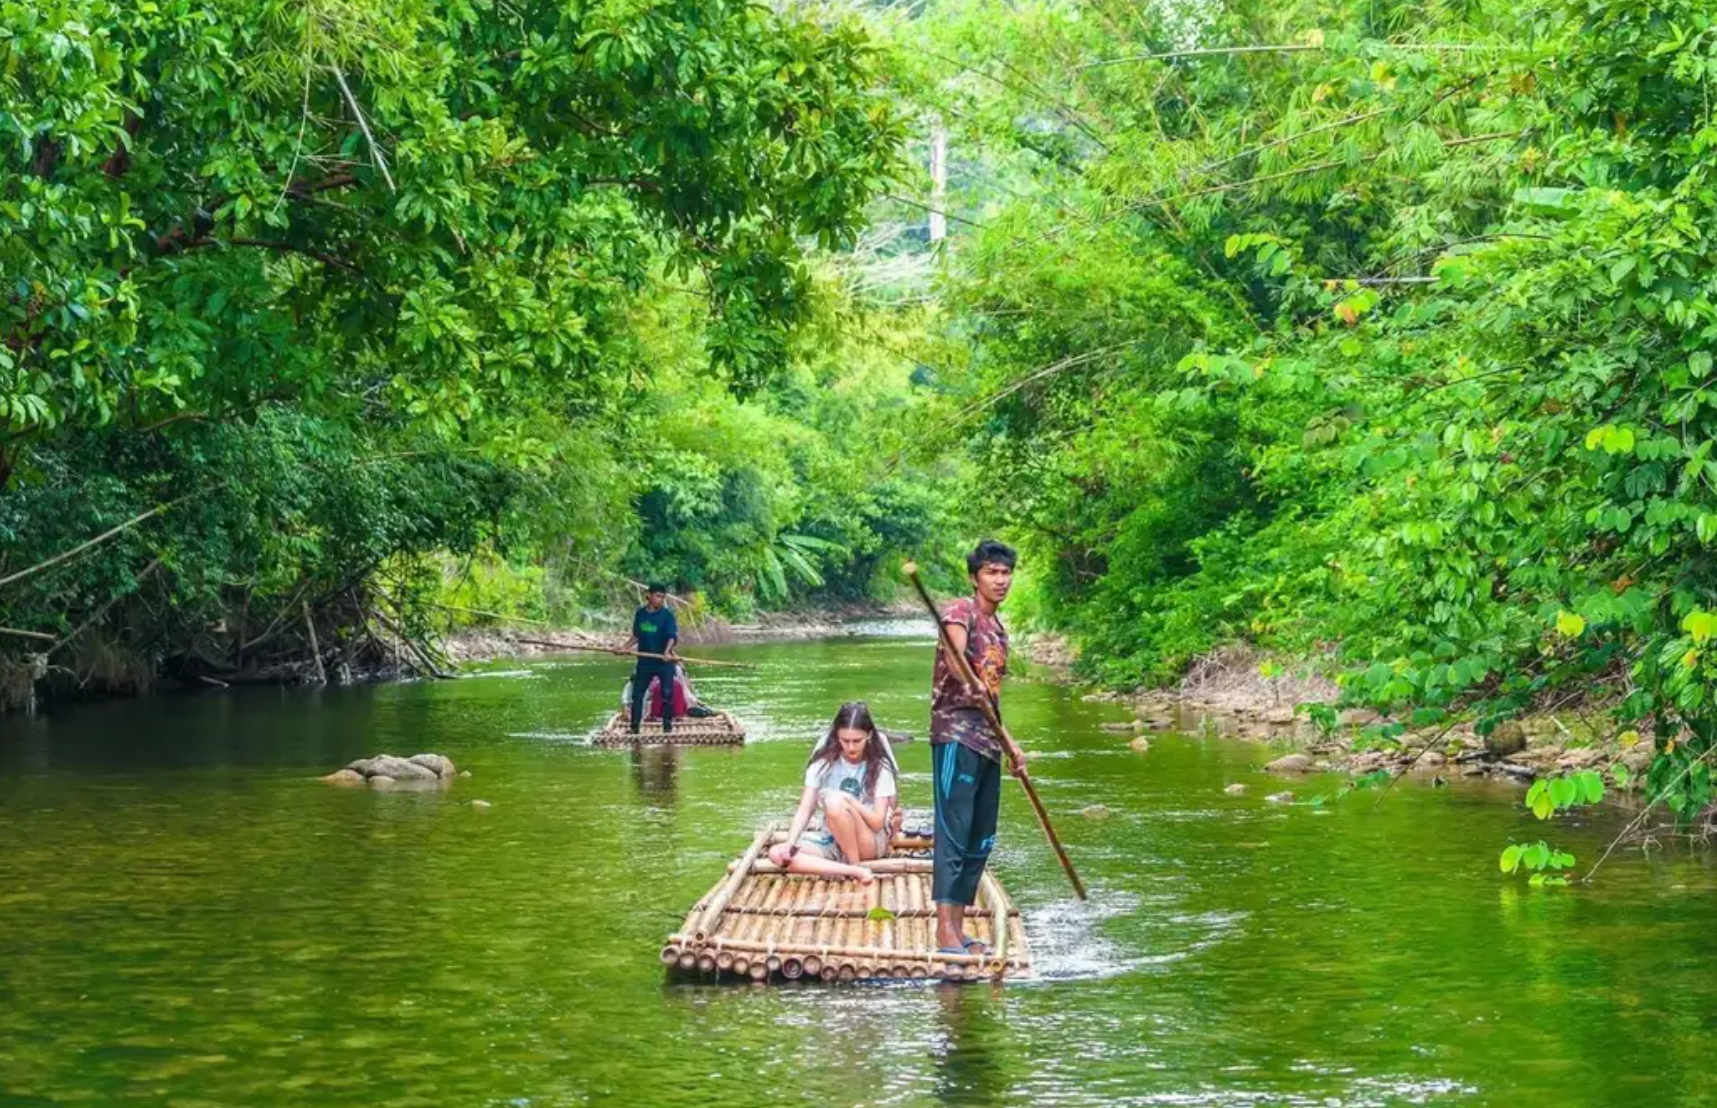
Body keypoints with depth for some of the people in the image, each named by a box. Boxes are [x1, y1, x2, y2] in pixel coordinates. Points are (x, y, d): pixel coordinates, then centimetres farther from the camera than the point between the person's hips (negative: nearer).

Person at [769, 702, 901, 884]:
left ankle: (855, 865, -17)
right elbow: (805, 809, -9)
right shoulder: (824, 760, -5)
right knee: (777, 854, -24)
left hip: (870, 843, -4)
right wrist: (790, 844, -26)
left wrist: (849, 801, -31)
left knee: (834, 801, -33)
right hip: (830, 840, 4)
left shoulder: (879, 766, -11)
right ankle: (854, 871, -31)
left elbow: (878, 823, -15)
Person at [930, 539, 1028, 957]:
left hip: (987, 742, 9)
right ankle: (945, 930, -16)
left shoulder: (999, 629, 20)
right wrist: (971, 684, -48)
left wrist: (1009, 742, 29)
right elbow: (955, 657, -27)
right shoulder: (961, 612, -5)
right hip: (956, 737, -9)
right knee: (953, 832, -12)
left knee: (980, 840, 9)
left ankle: (958, 928, 14)